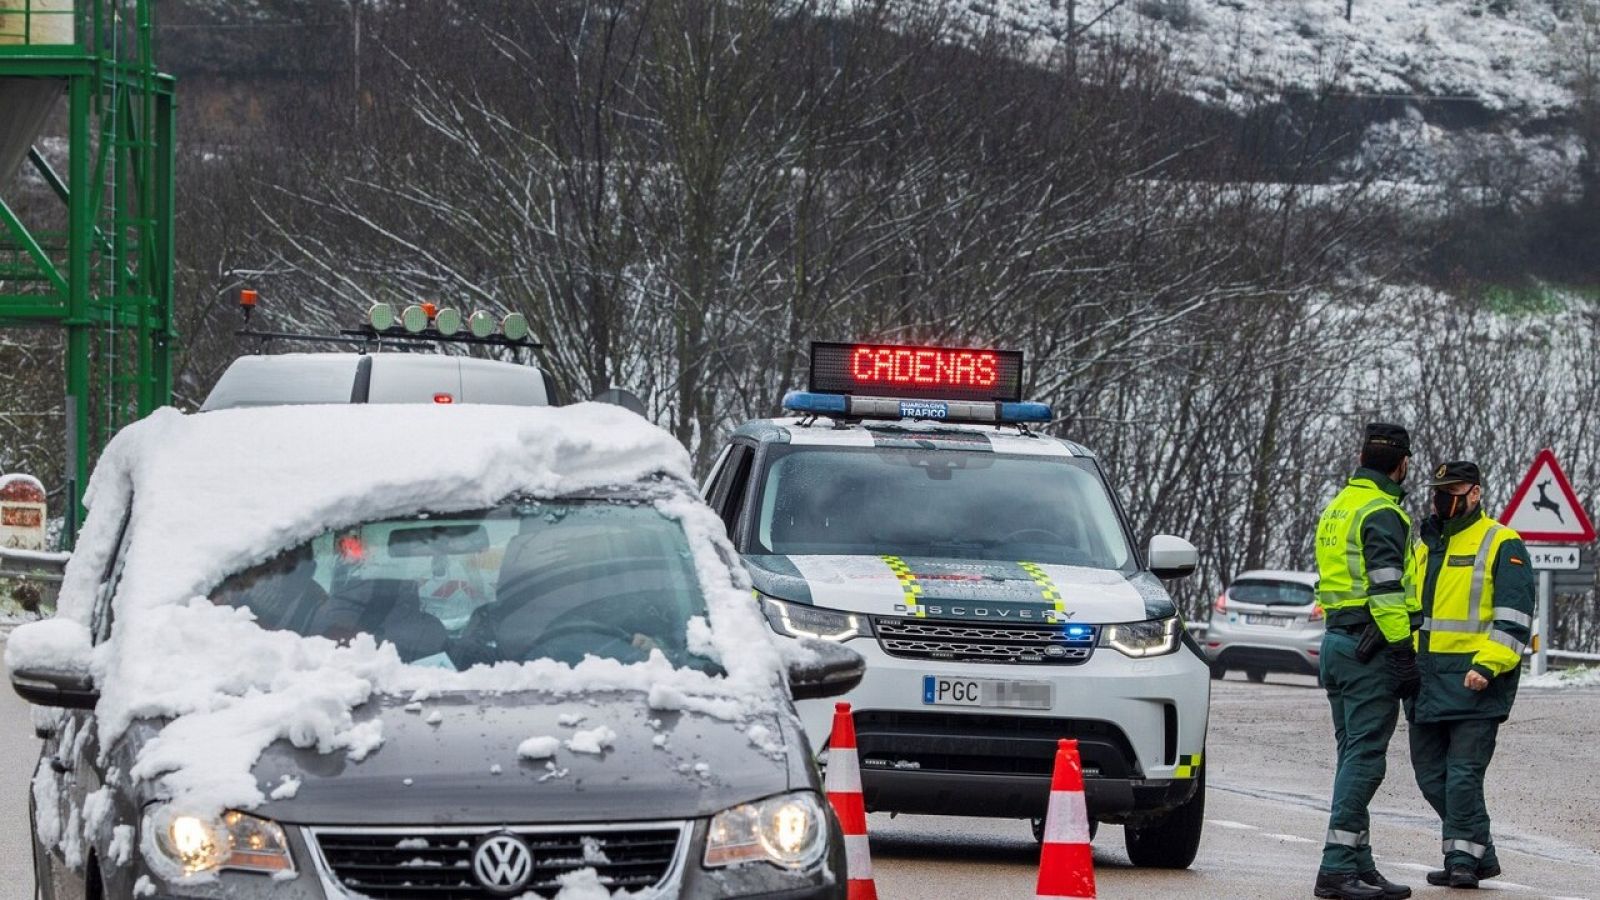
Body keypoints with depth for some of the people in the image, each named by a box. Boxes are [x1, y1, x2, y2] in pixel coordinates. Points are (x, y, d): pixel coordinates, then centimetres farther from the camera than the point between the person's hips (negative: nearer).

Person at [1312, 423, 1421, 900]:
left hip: (1336, 641, 9)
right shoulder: (1382, 514, -13)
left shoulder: (1337, 509, 16)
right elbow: (1386, 591, -19)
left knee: (1354, 756, 12)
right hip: (1371, 648, -9)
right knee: (1364, 758, -10)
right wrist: (1404, 654, -18)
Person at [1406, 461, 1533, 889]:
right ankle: (1481, 856, 19)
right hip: (1426, 683, 8)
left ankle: (1464, 858, -1)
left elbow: (1514, 616, -11)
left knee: (1463, 776, -10)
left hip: (1475, 682, -8)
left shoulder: (1502, 545, -3)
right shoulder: (1424, 547, 19)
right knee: (1432, 777, 9)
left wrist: (1486, 665, -20)